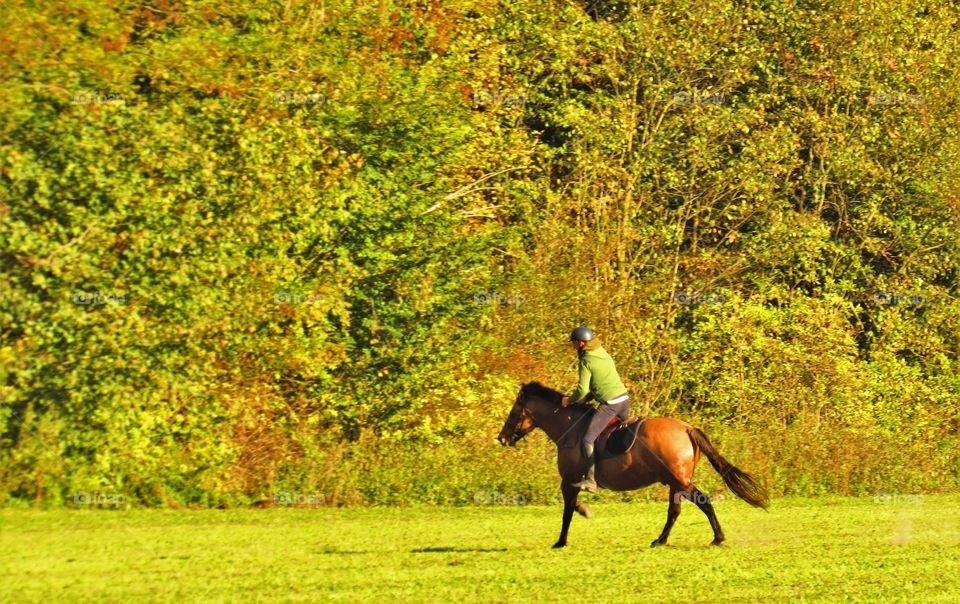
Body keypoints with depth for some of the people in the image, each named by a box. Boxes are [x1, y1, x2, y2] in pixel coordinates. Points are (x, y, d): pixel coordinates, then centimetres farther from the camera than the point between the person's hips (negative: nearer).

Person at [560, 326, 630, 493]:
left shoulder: (586, 362, -8)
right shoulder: (605, 355, 18)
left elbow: (583, 390, -13)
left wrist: (570, 400, 4)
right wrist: (584, 399, 22)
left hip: (609, 404, -9)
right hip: (624, 399, 9)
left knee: (587, 440, -14)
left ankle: (590, 480, -27)